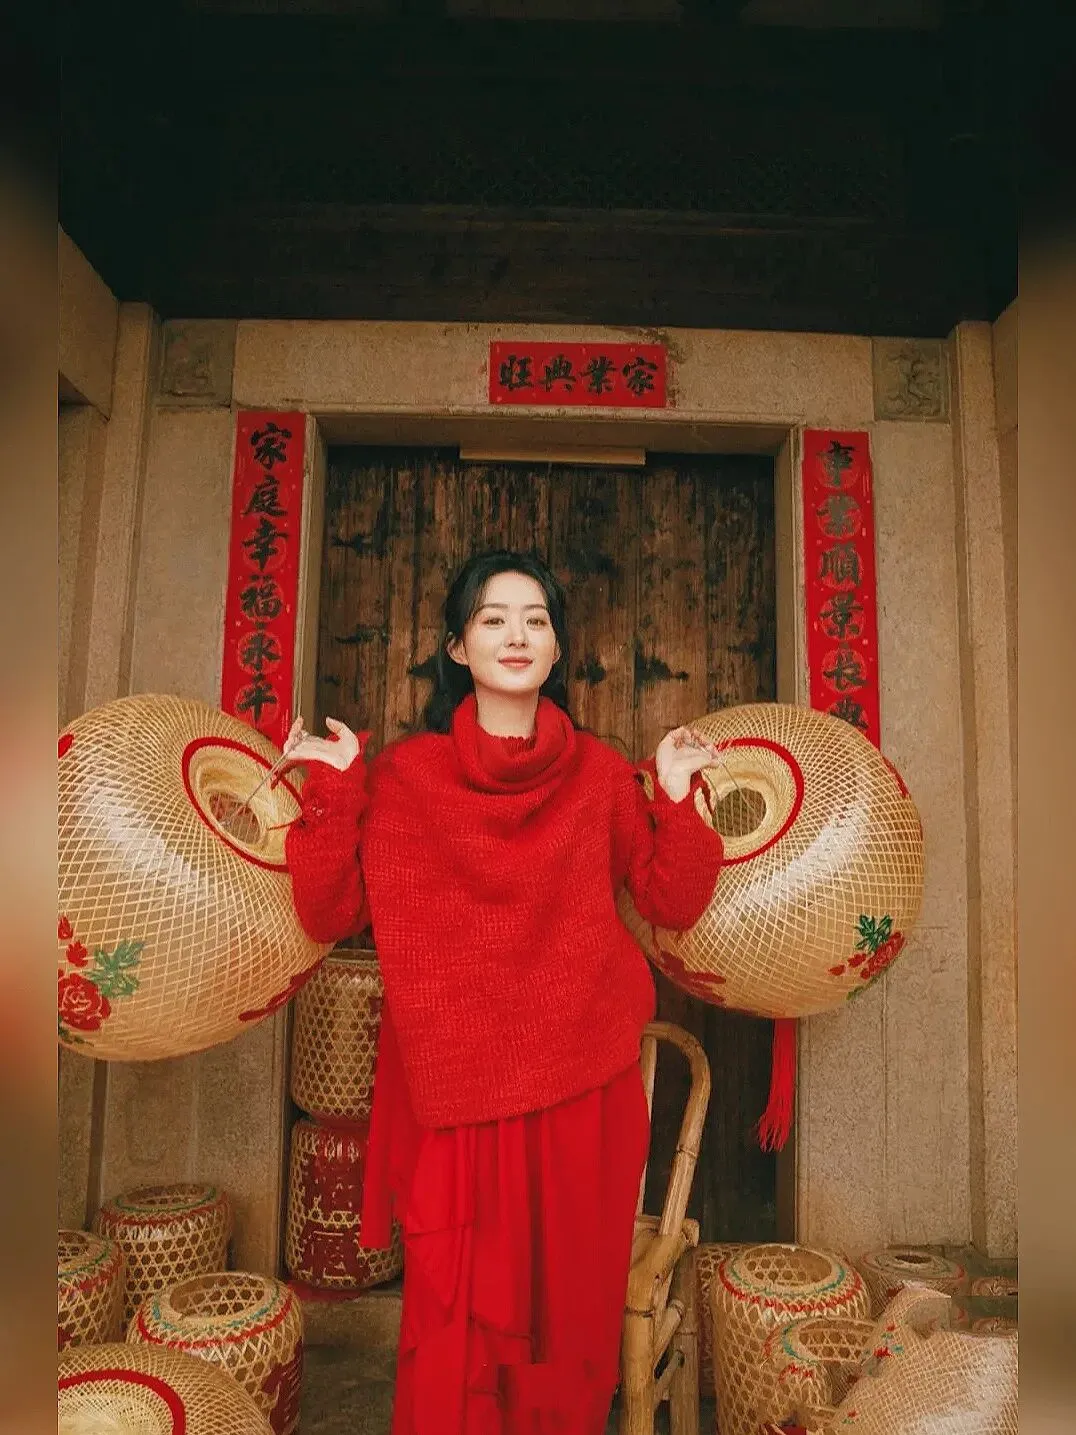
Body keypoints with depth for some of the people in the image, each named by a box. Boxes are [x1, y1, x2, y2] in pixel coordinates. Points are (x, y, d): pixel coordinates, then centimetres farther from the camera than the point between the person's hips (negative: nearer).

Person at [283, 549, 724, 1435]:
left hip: (581, 1085, 2)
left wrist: (678, 800, -10)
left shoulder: (600, 772, 1)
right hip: (453, 1088, -1)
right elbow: (329, 916, -5)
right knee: (455, 1314, 7)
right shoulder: (403, 773, -2)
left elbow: (674, 906, 1)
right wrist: (332, 794, -13)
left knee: (569, 1303, 16)